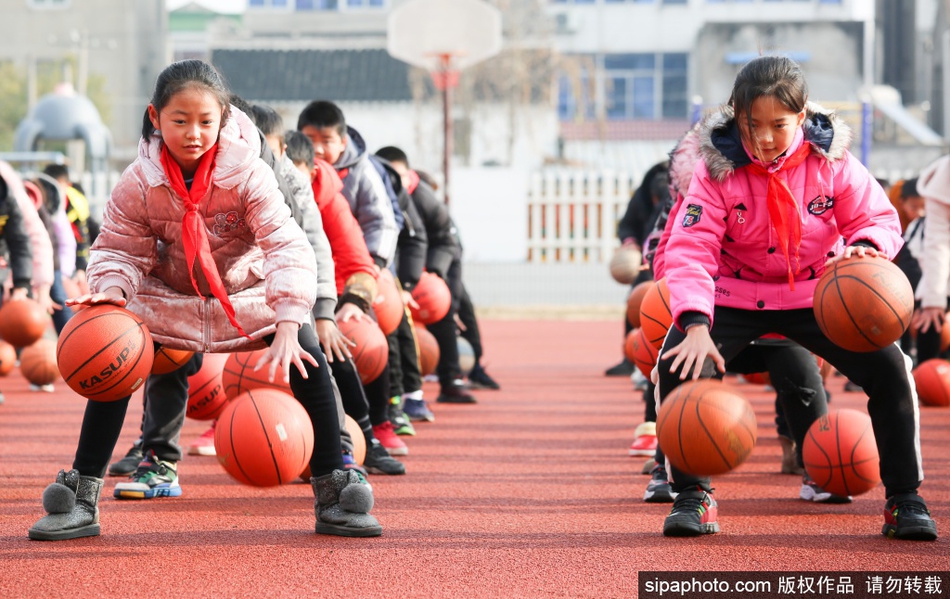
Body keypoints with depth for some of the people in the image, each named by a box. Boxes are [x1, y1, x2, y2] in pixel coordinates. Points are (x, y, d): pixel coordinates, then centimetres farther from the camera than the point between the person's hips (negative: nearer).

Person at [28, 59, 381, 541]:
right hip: (167, 297, 1)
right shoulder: (138, 183, -20)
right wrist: (112, 290, -35)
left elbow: (288, 249, -30)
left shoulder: (249, 174, -25)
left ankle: (333, 495, -9)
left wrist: (287, 327, -43)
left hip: (246, 293, -1)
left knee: (306, 357, -21)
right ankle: (81, 497, -7)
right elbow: (119, 250, -10)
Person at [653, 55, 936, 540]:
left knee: (889, 368, -18)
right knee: (677, 367, -25)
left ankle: (904, 498, -1)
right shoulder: (717, 168, -17)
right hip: (734, 296, -1)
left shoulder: (830, 160, -13)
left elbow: (879, 218, -7)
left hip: (816, 295, 1)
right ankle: (692, 495, -7)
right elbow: (690, 250, -23)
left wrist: (866, 247, -34)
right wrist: (695, 324, -39)